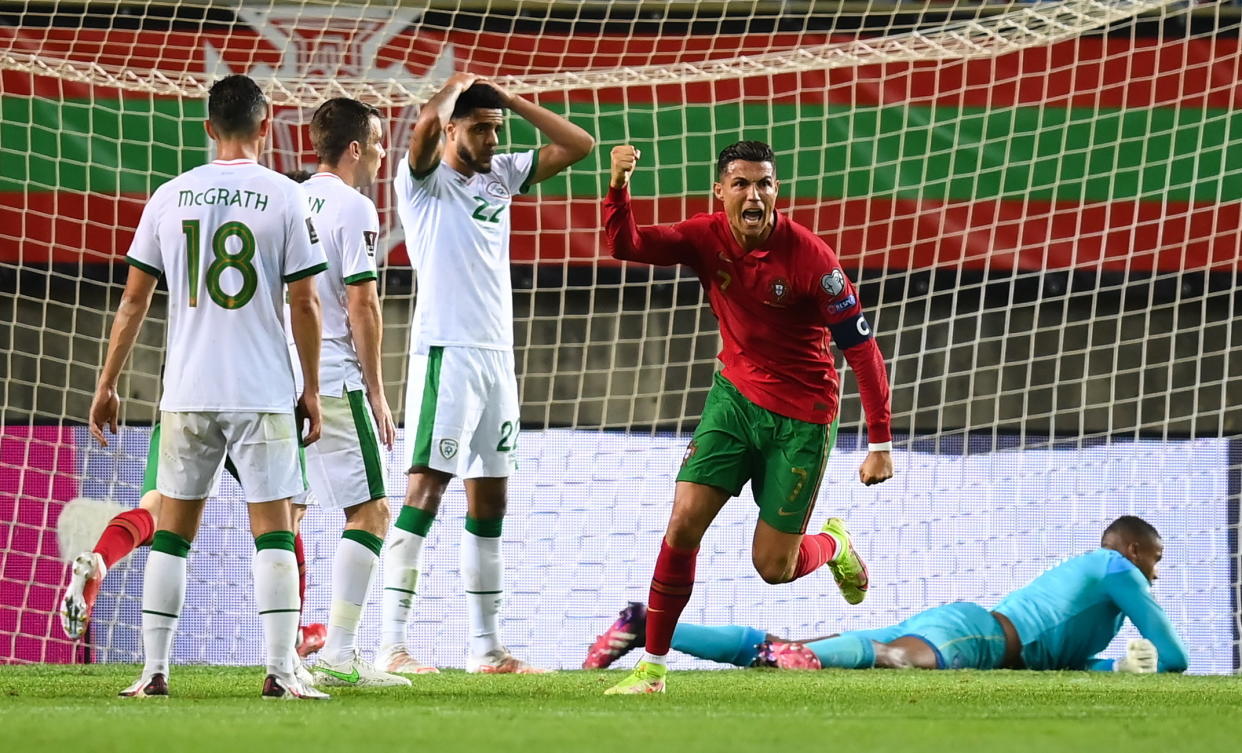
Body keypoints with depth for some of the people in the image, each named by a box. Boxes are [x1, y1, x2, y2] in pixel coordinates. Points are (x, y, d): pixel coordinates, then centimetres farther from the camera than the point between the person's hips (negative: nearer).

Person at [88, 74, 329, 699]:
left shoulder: (170, 197, 4)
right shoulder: (285, 198, -3)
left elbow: (134, 299, 6)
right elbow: (304, 304, -3)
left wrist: (107, 385, 13)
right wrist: (311, 389, 6)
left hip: (186, 392, 2)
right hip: (263, 392, -2)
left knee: (172, 529, 10)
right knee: (272, 529, 0)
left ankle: (154, 670, 7)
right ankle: (281, 671, -7)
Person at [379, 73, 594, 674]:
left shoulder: (501, 174, 16)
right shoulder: (424, 179, -3)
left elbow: (578, 145, 16)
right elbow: (427, 123, -24)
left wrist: (508, 99, 10)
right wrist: (458, 85, -3)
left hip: (497, 355, 8)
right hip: (445, 351, -8)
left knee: (490, 500, 10)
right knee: (426, 490, -13)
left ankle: (486, 646, 15)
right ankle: (393, 644, -16)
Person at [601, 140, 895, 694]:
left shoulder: (809, 256, -21)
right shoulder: (707, 238, -9)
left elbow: (861, 347, -18)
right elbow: (626, 245, -18)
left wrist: (881, 443, -21)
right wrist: (618, 188, -38)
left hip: (802, 416, -4)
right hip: (735, 395, 4)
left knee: (773, 566, 0)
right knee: (683, 523, -11)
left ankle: (833, 545, 36)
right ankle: (652, 667, -1)